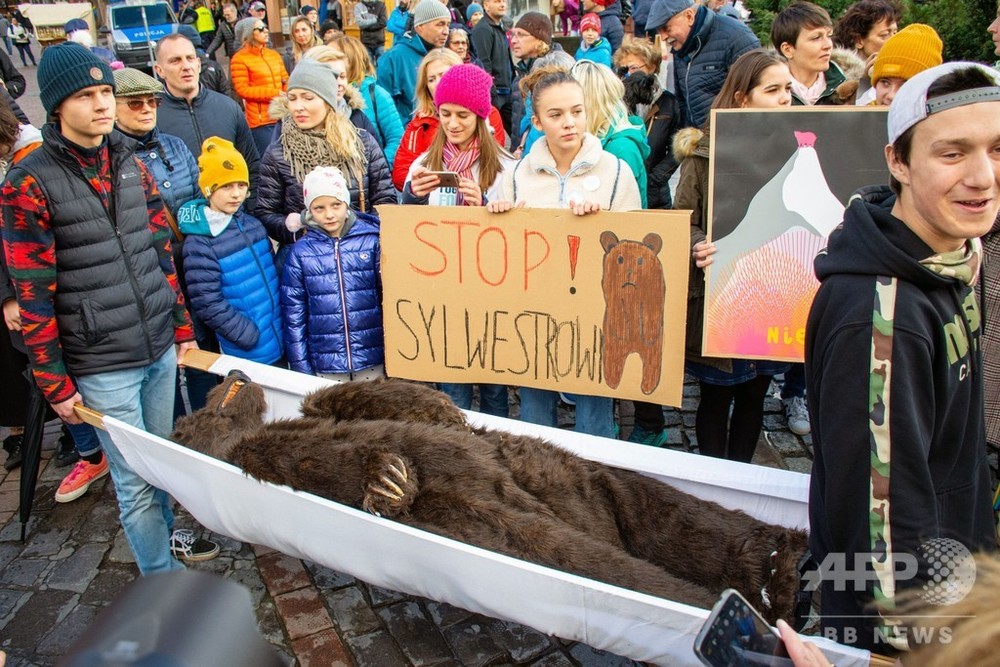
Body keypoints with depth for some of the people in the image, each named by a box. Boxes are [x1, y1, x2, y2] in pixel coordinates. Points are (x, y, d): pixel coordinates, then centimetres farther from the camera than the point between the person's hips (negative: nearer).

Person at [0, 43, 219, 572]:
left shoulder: (131, 165, 6)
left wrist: (182, 328, 13)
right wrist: (55, 384, -8)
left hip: (160, 348, 5)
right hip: (103, 366, -5)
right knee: (135, 480, 5)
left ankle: (166, 532, 44)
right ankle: (164, 581, 23)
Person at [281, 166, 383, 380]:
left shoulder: (372, 241, -3)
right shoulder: (300, 252, -1)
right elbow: (294, 315, 3)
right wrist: (301, 369, 1)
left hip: (373, 363, 0)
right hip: (325, 367, 0)